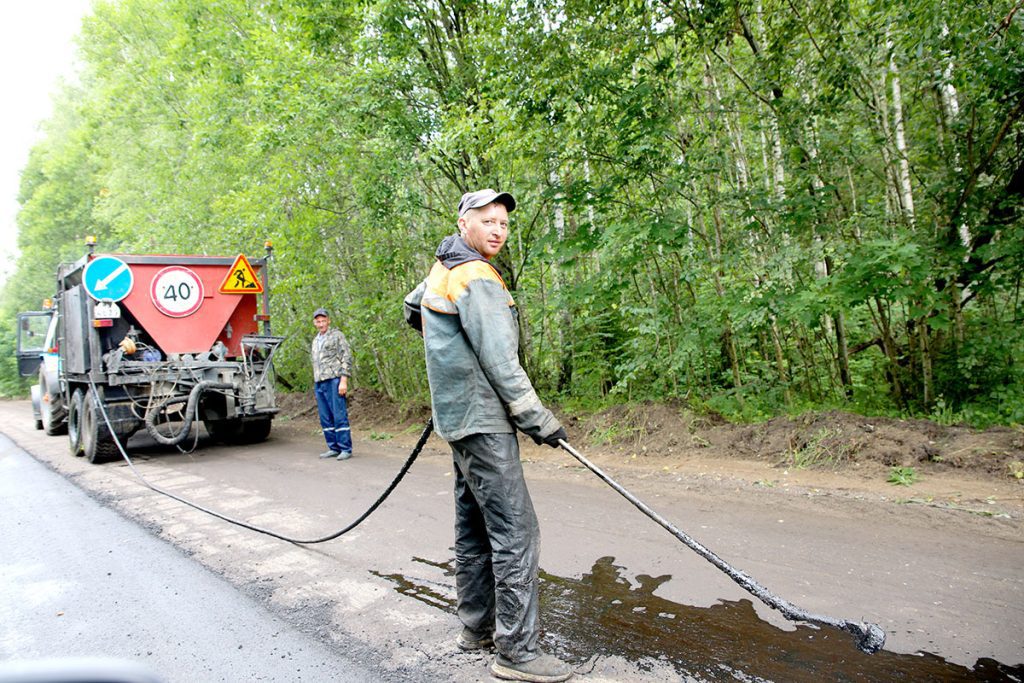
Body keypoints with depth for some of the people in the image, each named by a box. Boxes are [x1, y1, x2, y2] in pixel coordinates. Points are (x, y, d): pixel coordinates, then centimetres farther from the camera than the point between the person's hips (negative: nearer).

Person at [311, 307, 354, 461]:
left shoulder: (337, 335, 1)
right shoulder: (316, 340, 22)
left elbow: (347, 358, -6)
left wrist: (344, 380, -14)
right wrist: (316, 382, 19)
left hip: (334, 380, -7)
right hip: (319, 383, 7)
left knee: (340, 416, -8)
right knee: (325, 419, 7)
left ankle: (346, 449, -5)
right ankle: (334, 448, 13)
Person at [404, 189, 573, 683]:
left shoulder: (441, 271, 15)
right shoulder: (476, 278, -15)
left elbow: (412, 308, 34)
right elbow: (500, 362, -20)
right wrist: (538, 420, -14)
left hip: (460, 419, 10)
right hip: (483, 422, -10)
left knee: (474, 527, 16)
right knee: (515, 531, -8)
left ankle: (477, 628, 27)